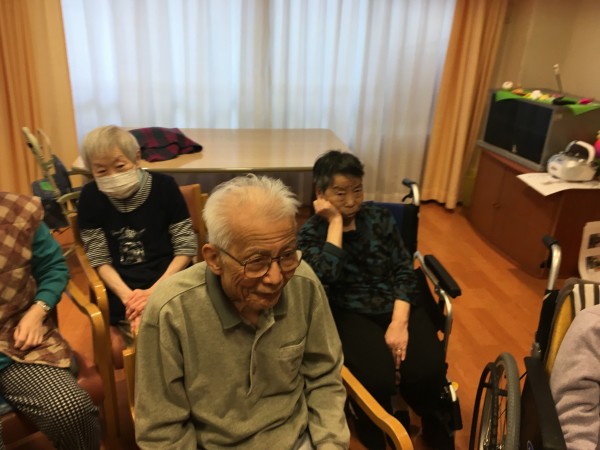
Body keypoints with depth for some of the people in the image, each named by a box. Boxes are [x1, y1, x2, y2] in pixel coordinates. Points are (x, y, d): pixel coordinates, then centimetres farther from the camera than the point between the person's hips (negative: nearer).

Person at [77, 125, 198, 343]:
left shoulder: (163, 186, -4)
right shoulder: (91, 196, -1)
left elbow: (186, 248, -2)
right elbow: (100, 259, 2)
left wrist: (155, 291, -13)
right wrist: (128, 297, -15)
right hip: (122, 289, 0)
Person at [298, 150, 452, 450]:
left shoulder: (379, 218, 6)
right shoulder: (311, 232, -2)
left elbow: (404, 270, 1)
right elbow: (327, 275, -20)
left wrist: (399, 322, -13)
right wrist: (335, 221, -15)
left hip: (395, 306, 3)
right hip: (350, 314, -3)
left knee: (428, 372, -21)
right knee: (378, 378, -30)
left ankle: (435, 425, 15)